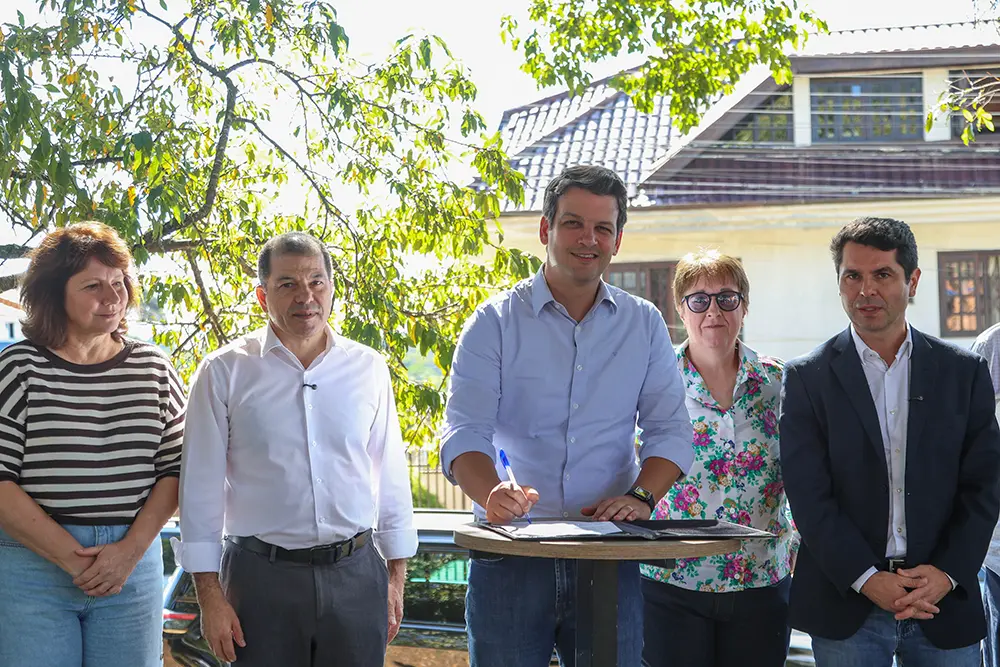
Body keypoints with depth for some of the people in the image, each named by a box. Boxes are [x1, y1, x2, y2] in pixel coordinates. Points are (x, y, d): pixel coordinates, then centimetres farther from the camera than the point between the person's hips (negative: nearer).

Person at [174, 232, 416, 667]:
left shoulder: (368, 368, 6)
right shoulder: (224, 372, -1)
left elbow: (391, 478, 11)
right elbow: (201, 488, -1)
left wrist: (396, 577, 10)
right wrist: (209, 594, -4)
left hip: (357, 574, 2)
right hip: (262, 580, -2)